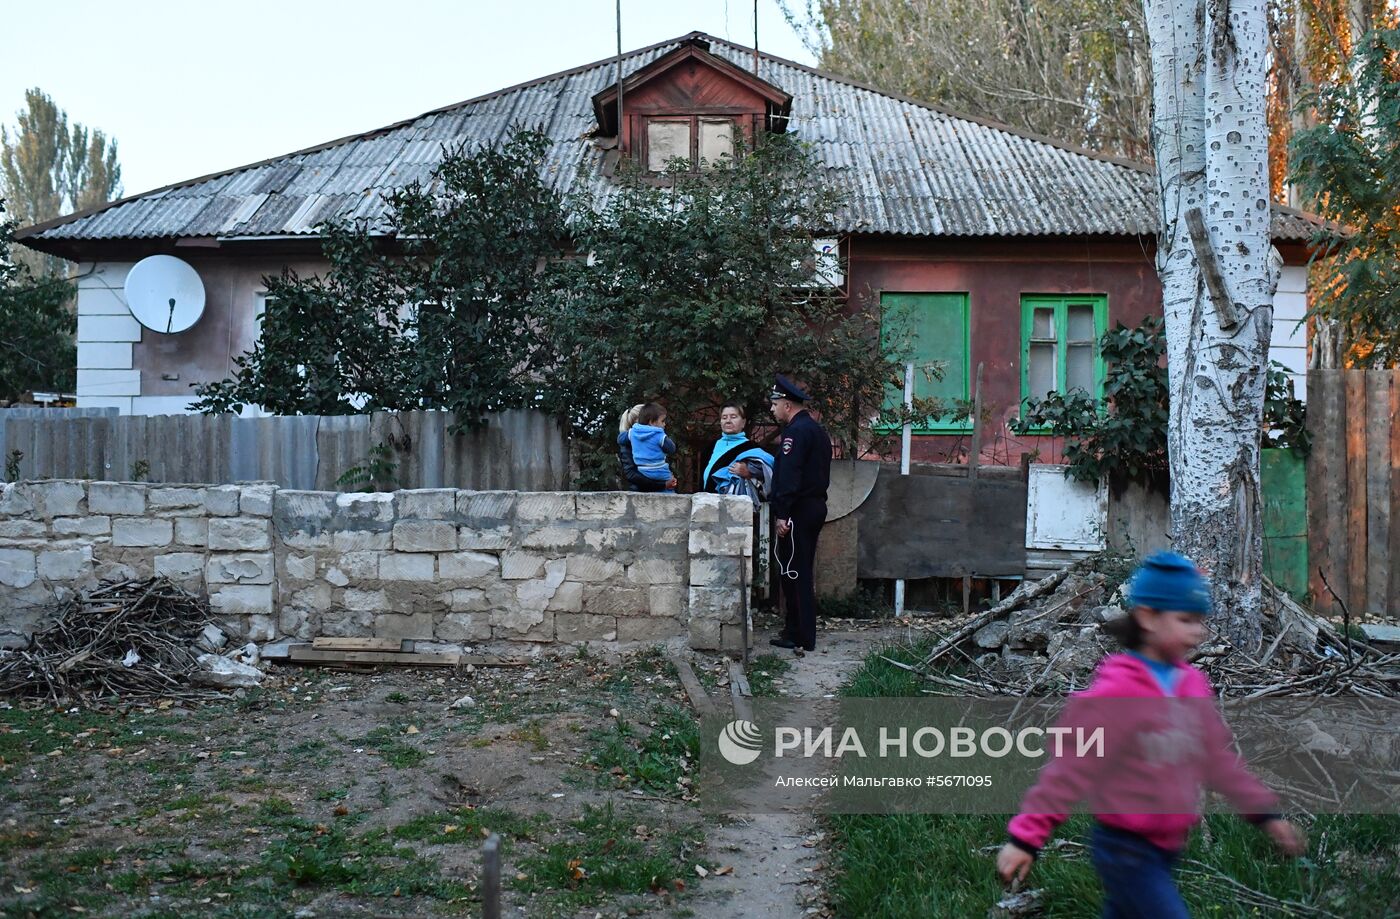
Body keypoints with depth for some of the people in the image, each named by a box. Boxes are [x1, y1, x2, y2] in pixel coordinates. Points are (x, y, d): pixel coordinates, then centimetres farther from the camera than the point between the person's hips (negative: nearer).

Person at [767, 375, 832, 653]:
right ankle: (798, 631, 21)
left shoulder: (795, 432, -14)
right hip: (816, 506, 10)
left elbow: (789, 476, -21)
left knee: (793, 572, -5)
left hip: (798, 511, -10)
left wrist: (783, 514, -23)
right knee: (802, 572, 14)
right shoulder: (817, 430, 17)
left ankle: (801, 637, -3)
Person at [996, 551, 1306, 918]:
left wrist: (1264, 813, 12)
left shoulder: (1193, 685, 3)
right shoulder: (1115, 692, -19)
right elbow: (1070, 769, -18)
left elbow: (1218, 758, 13)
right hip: (1125, 851, -7)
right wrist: (1026, 838, -18)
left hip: (1166, 848, 7)